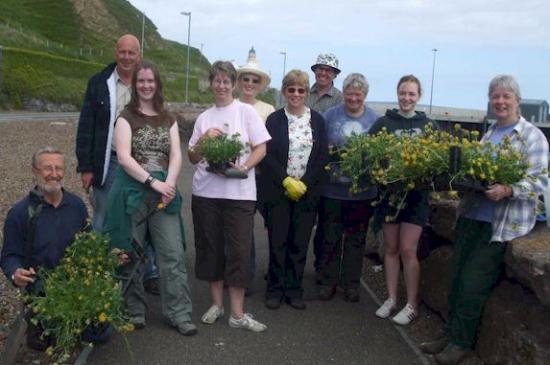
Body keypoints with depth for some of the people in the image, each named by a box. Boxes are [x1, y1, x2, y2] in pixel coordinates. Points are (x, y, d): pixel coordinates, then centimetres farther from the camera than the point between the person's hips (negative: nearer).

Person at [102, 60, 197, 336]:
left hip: (164, 193, 3)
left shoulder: (169, 120, 14)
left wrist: (169, 184, -15)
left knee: (174, 255, -3)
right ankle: (135, 310, 21)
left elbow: (176, 155, 3)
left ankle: (180, 314, 4)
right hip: (132, 192, -2)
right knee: (131, 254, 6)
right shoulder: (126, 117, 2)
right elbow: (123, 157, -10)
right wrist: (153, 182, -17)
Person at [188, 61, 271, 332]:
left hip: (239, 192, -3)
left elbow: (261, 148, -1)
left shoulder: (246, 111, 4)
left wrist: (243, 168, -17)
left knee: (239, 250, -2)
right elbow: (193, 158, 13)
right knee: (210, 248, 9)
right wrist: (203, 139, -6)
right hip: (206, 191, 3)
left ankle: (237, 313, 6)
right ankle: (217, 304, 24)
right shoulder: (204, 117, 12)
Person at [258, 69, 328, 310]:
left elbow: (322, 156, 2)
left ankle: (294, 290, 18)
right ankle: (275, 290, 16)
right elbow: (268, 156, -4)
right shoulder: (274, 119, 2)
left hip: (307, 191, 2)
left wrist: (304, 183, -8)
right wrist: (287, 181, -12)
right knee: (277, 242, 2)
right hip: (278, 190, -1)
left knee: (300, 243, 6)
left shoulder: (317, 120, 6)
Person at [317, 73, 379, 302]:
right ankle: (328, 281, 22)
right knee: (330, 238, 8)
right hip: (333, 187, 0)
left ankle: (351, 283, 23)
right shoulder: (331, 115, 2)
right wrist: (328, 151, -14)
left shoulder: (375, 119, 3)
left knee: (356, 239, 10)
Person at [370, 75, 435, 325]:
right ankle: (391, 299, 24)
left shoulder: (428, 125, 4)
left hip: (416, 194, -1)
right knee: (391, 248, 11)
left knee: (407, 250, -2)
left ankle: (412, 305, 12)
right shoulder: (384, 122, 2)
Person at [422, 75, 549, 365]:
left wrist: (508, 190, -28)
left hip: (501, 224, -6)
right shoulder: (488, 134, 14)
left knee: (472, 286, -3)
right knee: (456, 279, 11)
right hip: (470, 216, 7)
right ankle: (451, 334, 26)